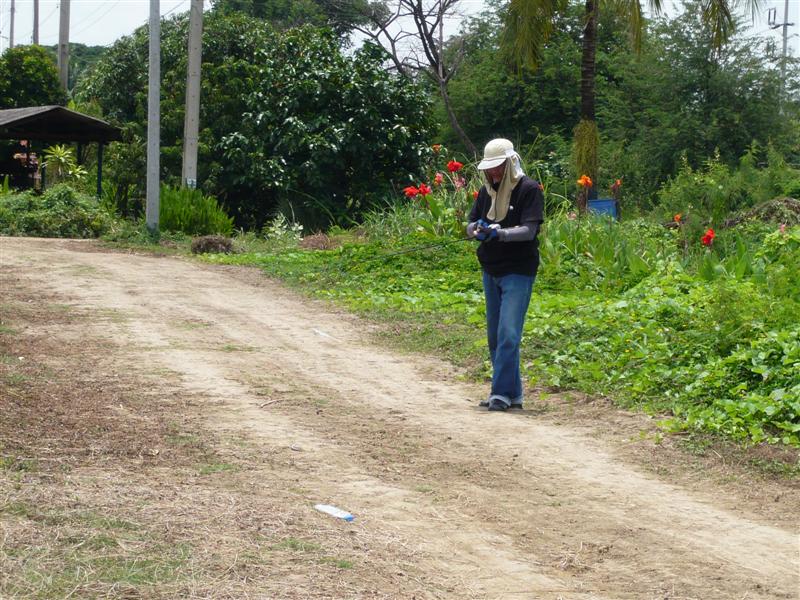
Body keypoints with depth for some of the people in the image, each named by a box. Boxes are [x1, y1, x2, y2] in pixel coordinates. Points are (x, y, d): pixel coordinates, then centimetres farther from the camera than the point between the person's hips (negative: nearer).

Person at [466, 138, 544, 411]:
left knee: (508, 334, -13)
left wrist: (499, 233, -32)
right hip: (490, 271, 7)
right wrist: (477, 229, -13)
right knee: (494, 335, 11)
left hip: (518, 272, -7)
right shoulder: (487, 190, 11)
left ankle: (502, 392, -10)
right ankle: (513, 394, 19)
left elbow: (529, 230, -18)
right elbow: (470, 225, 11)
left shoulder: (529, 190, -9)